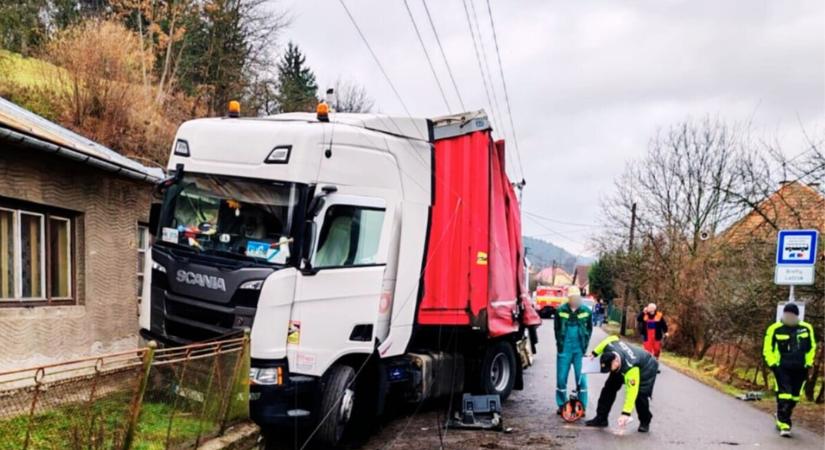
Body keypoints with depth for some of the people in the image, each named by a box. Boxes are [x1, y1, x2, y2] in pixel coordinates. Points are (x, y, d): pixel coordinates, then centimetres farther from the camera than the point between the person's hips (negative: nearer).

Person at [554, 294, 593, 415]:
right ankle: (561, 405, 19)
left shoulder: (586, 311, -3)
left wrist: (585, 344, 3)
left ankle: (582, 407, 11)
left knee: (581, 378, 1)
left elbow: (589, 328, 10)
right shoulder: (561, 311, -5)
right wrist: (560, 343, 4)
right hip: (564, 349, 0)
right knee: (561, 378, 5)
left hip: (579, 350, 0)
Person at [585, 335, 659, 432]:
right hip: (622, 366, 7)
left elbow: (631, 392, -44)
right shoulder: (609, 347, -31)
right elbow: (612, 338, -6)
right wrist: (595, 353, -1)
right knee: (609, 388, -3)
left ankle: (645, 422, 5)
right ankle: (601, 418, 5)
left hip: (646, 369, -7)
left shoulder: (631, 369, -47)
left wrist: (626, 413, -46)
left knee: (640, 395, -21)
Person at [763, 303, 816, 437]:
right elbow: (767, 349, 1)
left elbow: (811, 347, 16)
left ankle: (781, 418, 29)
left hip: (799, 369, 4)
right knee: (784, 395, -13)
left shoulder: (806, 328, 3)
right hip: (782, 368, -4)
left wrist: (808, 363, 9)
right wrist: (773, 364, -6)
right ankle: (784, 425, -11)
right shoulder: (775, 329, -6)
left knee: (793, 397, 11)